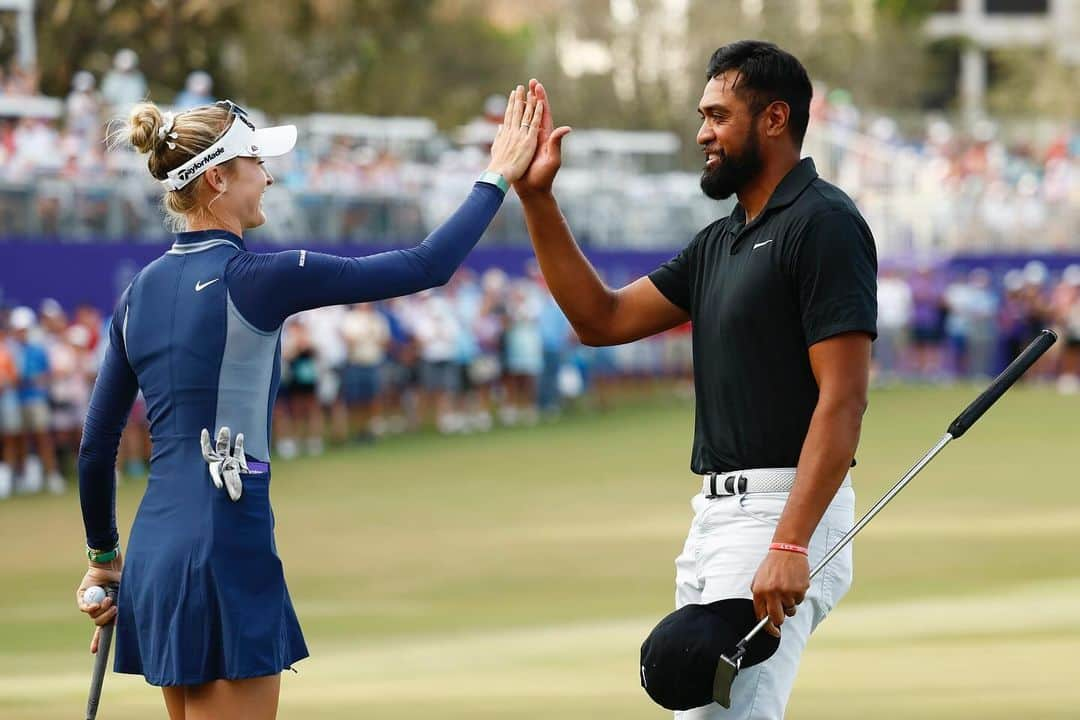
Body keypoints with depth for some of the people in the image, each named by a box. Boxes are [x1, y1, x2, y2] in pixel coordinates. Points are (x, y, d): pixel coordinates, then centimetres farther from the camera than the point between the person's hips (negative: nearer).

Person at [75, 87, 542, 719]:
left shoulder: (141, 291, 9)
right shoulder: (252, 279, -11)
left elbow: (97, 445, 15)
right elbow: (426, 266, -9)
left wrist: (103, 555, 27)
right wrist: (497, 179, 3)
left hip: (154, 549, 8)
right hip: (226, 555, -8)